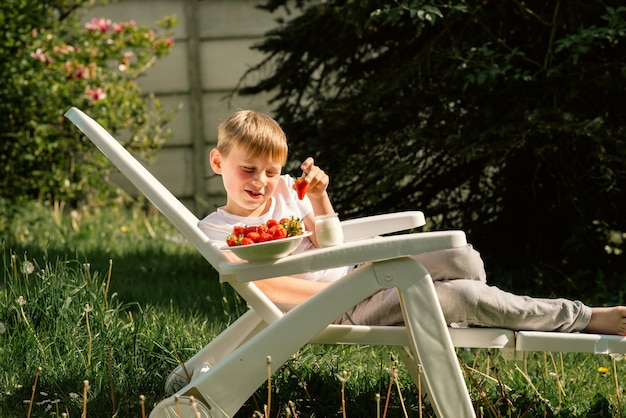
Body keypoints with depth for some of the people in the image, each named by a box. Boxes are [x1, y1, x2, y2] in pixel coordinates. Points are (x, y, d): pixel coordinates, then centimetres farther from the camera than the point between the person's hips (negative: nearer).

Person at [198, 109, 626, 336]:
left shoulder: (284, 190, 11)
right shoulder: (214, 229, -4)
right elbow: (264, 283, -14)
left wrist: (318, 199, -5)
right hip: (341, 311, -6)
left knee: (463, 260, -24)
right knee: (465, 296, -24)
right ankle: (586, 319, -16)